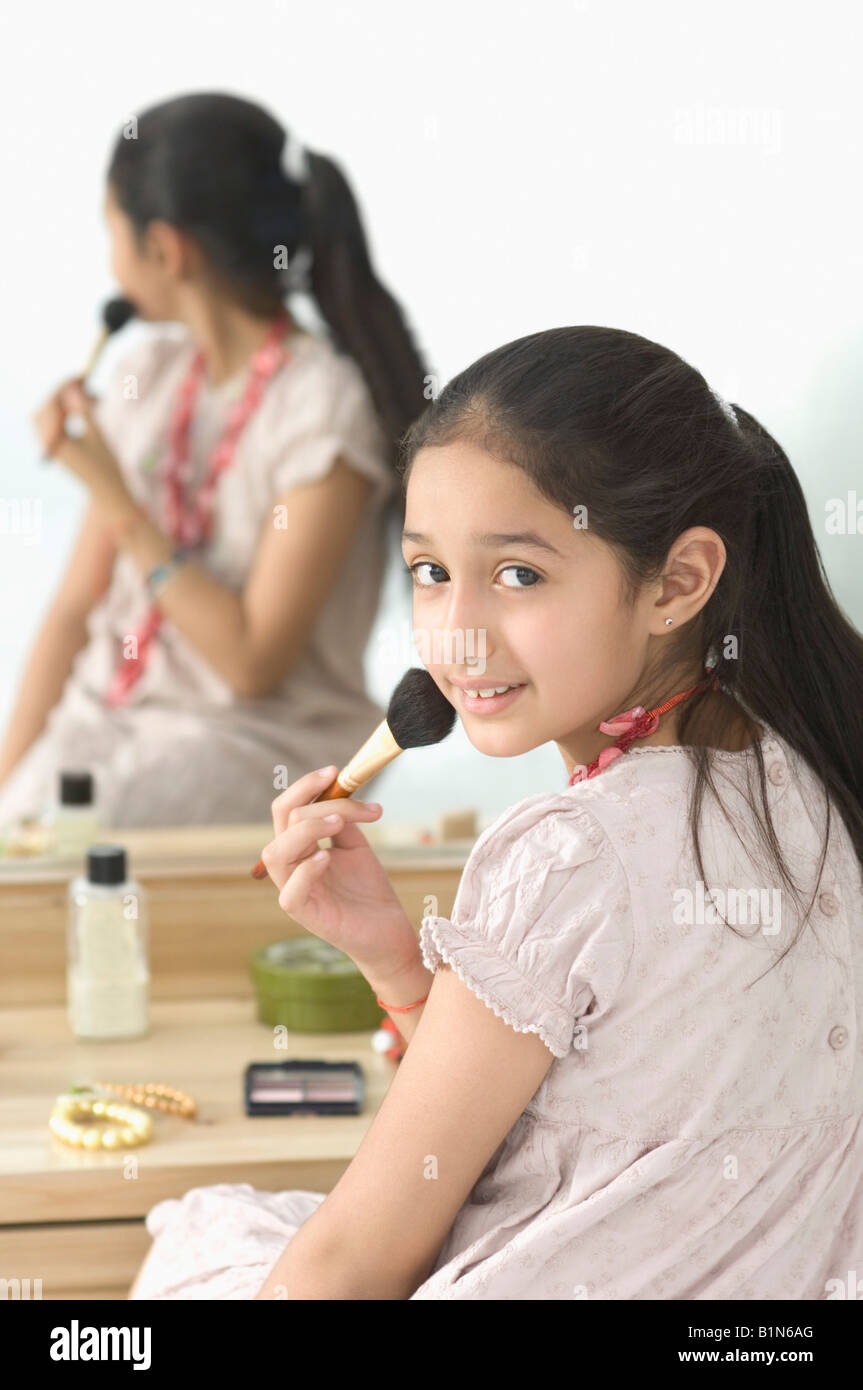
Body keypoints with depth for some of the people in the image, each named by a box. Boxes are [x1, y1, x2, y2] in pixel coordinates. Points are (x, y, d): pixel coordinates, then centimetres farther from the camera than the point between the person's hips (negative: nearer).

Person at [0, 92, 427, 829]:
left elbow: (253, 662, -16)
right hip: (108, 715, 6)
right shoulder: (149, 371, 7)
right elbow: (76, 608, 8)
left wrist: (115, 497, -17)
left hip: (267, 740, -6)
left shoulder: (327, 406, -14)